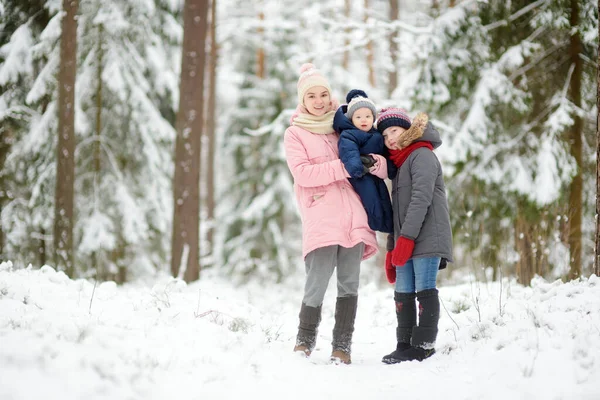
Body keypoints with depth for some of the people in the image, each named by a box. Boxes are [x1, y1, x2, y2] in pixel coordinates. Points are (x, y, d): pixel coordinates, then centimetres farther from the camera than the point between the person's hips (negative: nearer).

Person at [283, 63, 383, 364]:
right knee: (317, 285, -10)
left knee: (349, 284, 1)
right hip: (320, 218, -4)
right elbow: (302, 173, -7)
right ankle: (305, 339, 10)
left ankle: (342, 345, 7)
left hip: (352, 215, 4)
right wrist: (344, 167, -15)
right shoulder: (295, 133, 7)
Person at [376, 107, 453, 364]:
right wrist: (391, 249, 18)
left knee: (424, 290, -9)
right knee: (403, 294, 6)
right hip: (405, 243, 9)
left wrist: (406, 237, -21)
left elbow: (421, 198, -16)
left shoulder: (422, 155, -5)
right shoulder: (398, 165, 23)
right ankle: (405, 345, 9)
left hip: (427, 239, -9)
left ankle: (424, 345, -8)